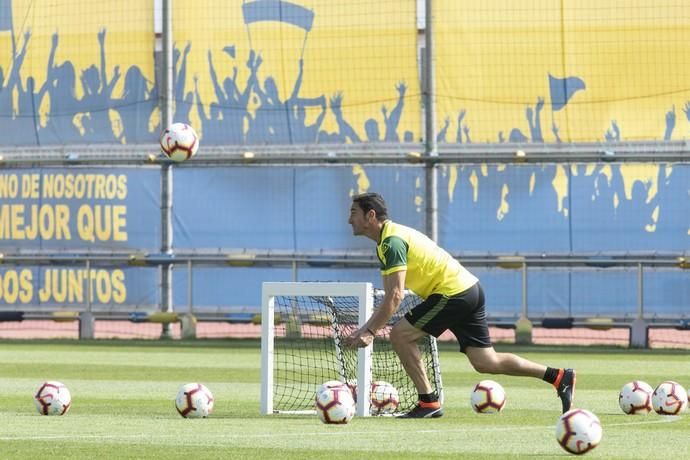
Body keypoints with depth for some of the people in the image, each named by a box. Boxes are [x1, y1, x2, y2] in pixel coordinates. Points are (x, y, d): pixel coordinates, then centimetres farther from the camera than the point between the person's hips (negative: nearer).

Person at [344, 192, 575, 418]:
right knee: (486, 362, 8)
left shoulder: (392, 241, -14)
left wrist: (370, 331, -19)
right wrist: (366, 328, 13)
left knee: (400, 335, -7)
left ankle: (428, 402, -3)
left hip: (453, 293, -10)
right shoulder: (386, 241, 17)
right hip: (469, 289, 10)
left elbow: (395, 296, -22)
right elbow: (389, 297, 21)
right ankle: (559, 376, 9)